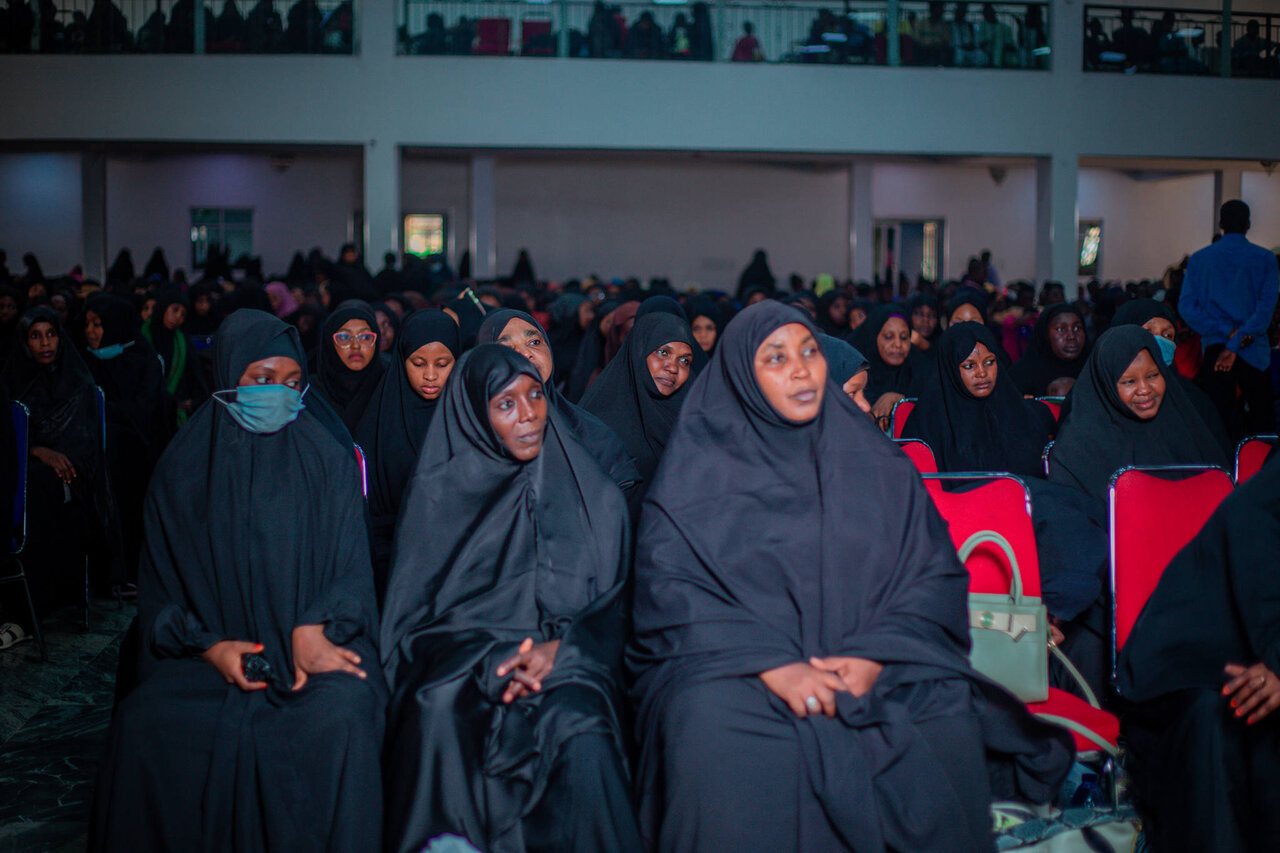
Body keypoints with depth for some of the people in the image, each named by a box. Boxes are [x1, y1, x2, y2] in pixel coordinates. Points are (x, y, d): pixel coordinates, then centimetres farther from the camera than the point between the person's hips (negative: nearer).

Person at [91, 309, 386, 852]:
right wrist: (206, 645, -9)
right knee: (142, 723, -26)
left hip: (312, 640, -1)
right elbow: (160, 581, 9)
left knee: (341, 712, -33)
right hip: (215, 649, 2)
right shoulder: (183, 469, 10)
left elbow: (351, 564, 2)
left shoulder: (328, 462, 7)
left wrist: (314, 629, -17)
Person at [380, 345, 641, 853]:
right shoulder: (439, 492, 7)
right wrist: (491, 661, -13)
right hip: (460, 654, 0)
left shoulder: (590, 494, 10)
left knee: (581, 731, -33)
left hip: (565, 660, 0)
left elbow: (611, 606, 11)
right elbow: (412, 613, 5)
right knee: (440, 711, -33)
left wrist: (561, 648, -11)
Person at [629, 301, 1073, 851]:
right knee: (713, 745, -34)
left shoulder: (874, 462, 13)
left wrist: (874, 653, -12)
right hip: (736, 666, -2)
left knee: (948, 731, -27)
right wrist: (771, 664, -18)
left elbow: (933, 569, 7)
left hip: (877, 663, 2)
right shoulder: (696, 472, 5)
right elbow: (669, 590, -5)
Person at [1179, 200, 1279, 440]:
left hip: (1214, 350, 1)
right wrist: (1238, 340, -13)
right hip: (1254, 353, -1)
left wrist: (1227, 331, -7)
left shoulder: (1199, 259, 4)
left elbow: (1186, 306, -3)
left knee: (1222, 422, 3)